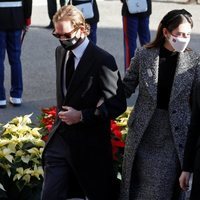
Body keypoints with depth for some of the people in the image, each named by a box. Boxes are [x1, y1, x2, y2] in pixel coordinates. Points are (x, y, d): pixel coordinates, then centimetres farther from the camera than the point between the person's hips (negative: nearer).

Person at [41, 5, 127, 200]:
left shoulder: (102, 60, -16)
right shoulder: (60, 52, 6)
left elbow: (117, 104, -14)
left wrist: (82, 116, -18)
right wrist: (63, 114, 2)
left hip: (90, 145, -6)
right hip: (59, 139, 6)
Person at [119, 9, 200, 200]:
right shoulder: (143, 55, -5)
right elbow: (126, 87, 3)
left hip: (175, 134, -1)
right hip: (143, 131, 1)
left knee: (168, 185, 6)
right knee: (139, 184, 11)